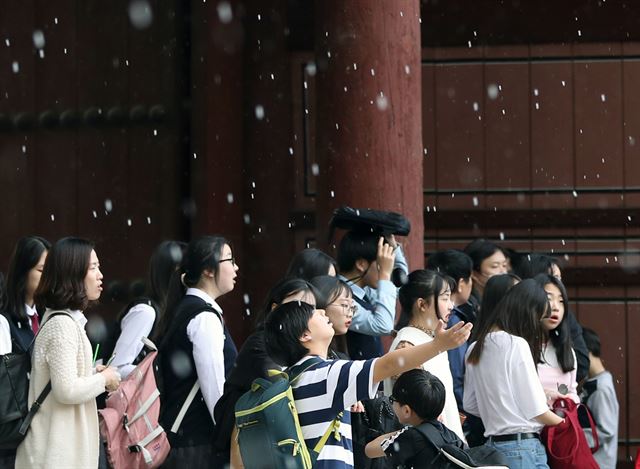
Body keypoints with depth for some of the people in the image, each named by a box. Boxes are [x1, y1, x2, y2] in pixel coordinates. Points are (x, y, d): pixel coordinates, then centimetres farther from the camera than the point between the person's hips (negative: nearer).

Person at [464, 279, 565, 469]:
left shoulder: (475, 349, 11)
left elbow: (470, 405, 18)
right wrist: (564, 423, 6)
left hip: (493, 443, 8)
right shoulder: (517, 345, -11)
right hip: (523, 447, -8)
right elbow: (536, 410, -10)